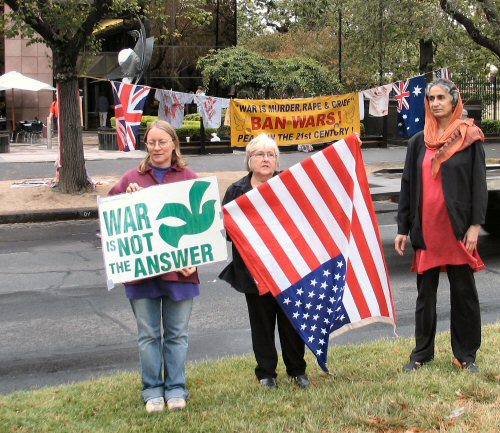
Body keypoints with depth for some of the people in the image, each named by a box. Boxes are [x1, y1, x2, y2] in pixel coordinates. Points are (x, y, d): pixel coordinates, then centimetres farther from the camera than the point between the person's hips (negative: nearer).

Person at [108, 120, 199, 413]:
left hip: (179, 269, -1)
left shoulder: (190, 179, 4)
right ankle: (152, 391, 18)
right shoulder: (132, 179, 7)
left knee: (177, 334, 8)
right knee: (148, 334, 8)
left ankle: (176, 389, 20)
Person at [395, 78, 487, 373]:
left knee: (464, 291, 5)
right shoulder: (418, 142, 8)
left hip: (458, 227, -3)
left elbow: (479, 183, -2)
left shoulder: (470, 138, 0)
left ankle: (466, 354, 17)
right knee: (425, 291, 9)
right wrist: (403, 228, 6)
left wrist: (475, 225, -10)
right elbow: (407, 186, 10)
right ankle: (422, 352, 20)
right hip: (426, 228, 3)